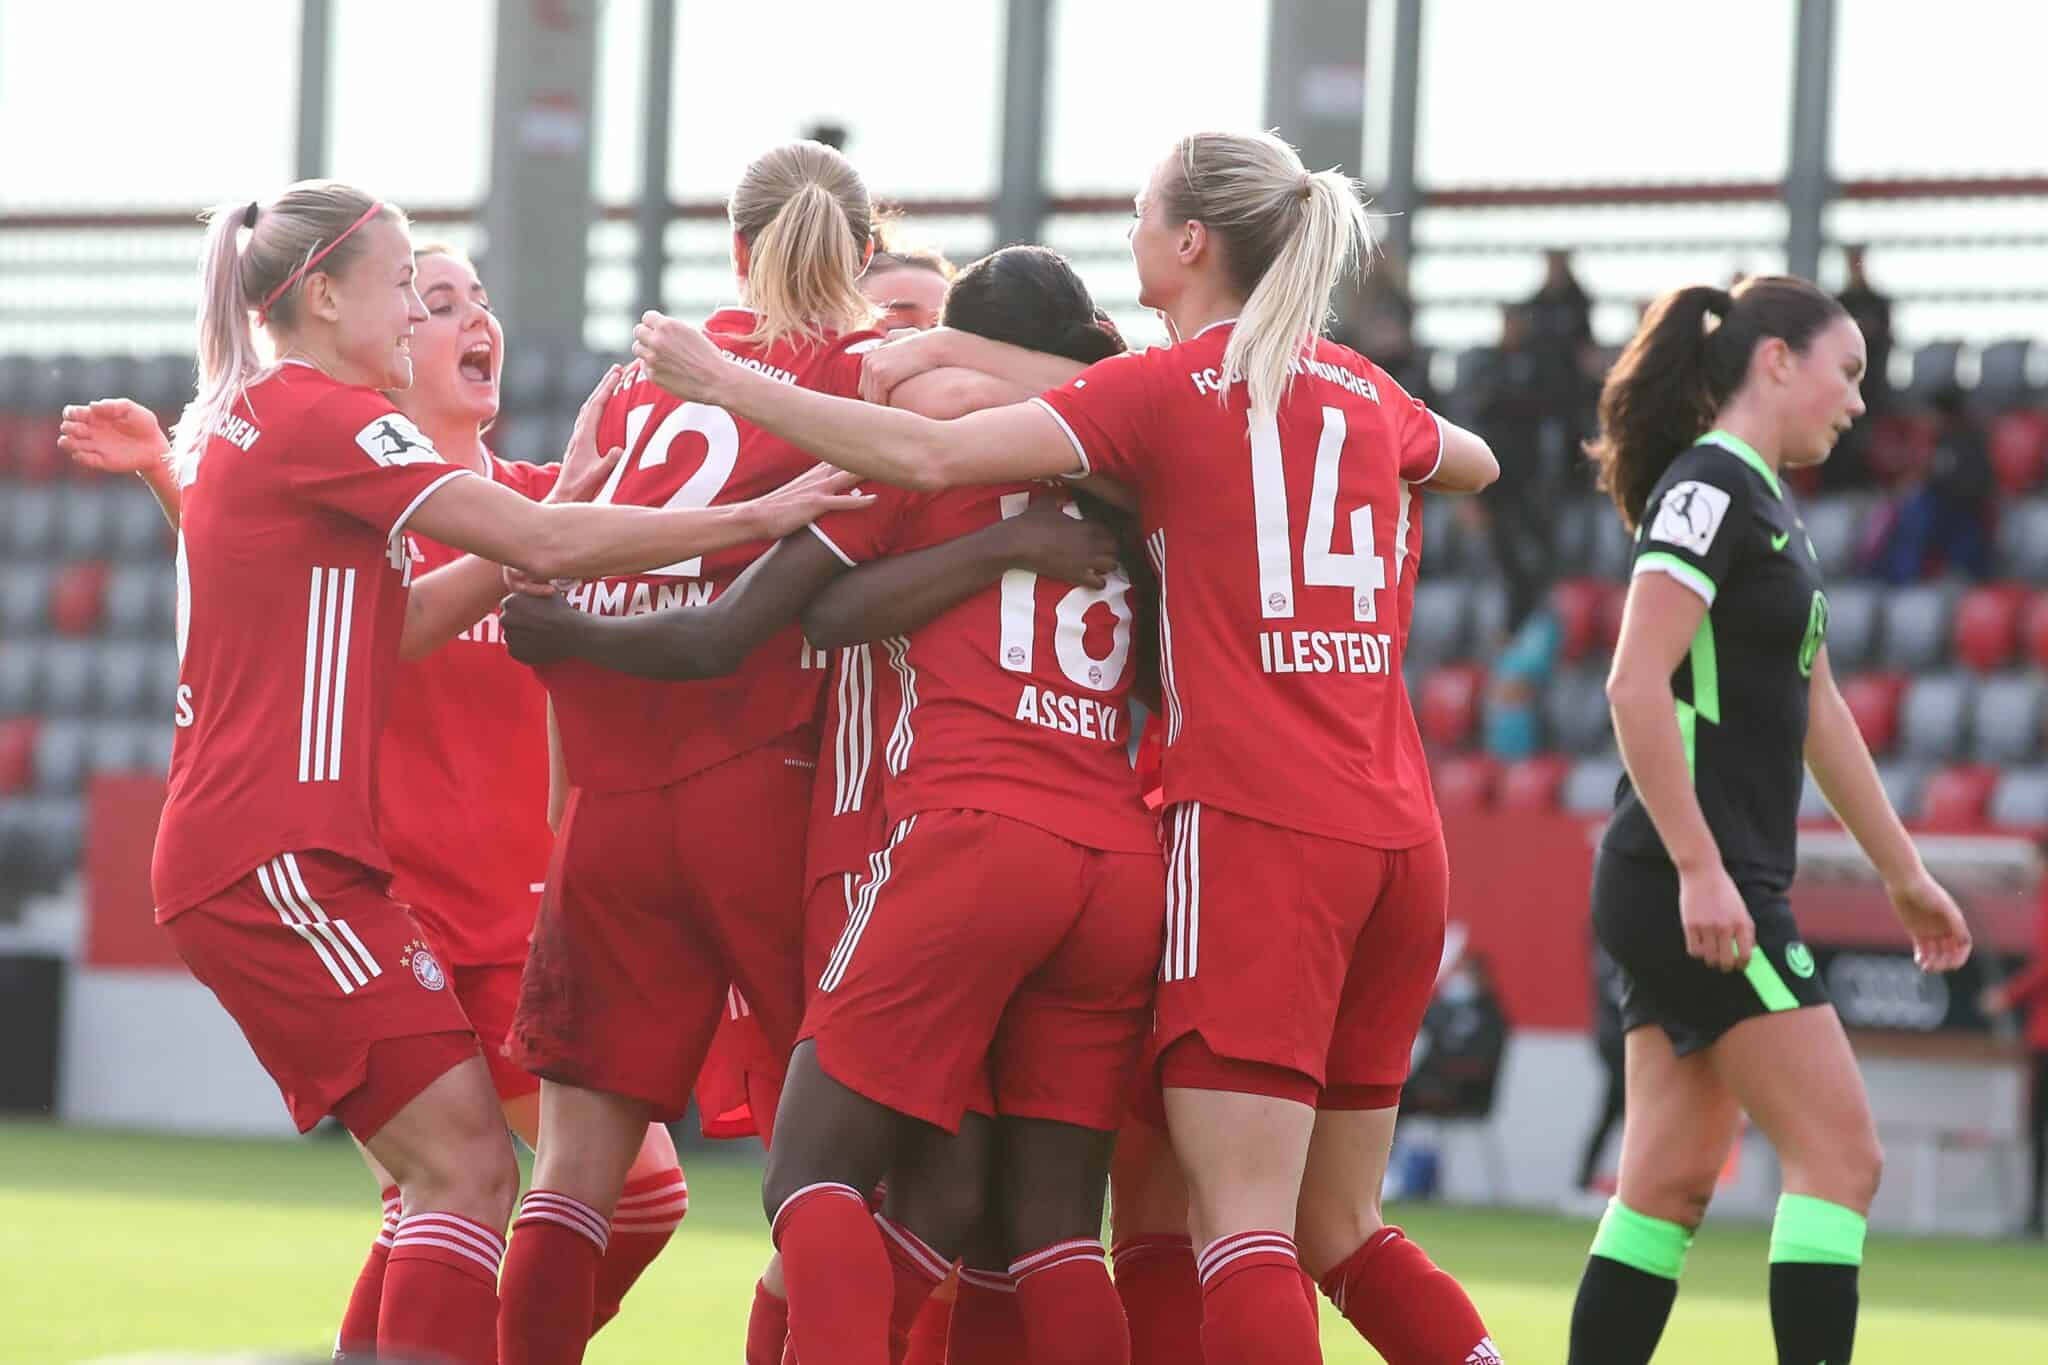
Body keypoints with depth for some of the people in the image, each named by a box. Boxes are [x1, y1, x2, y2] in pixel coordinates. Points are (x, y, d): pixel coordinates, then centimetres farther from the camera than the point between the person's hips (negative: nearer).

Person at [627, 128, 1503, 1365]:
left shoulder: (1165, 389, -3)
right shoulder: (1361, 391, 15)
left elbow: (930, 454, -13)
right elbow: (1477, 464, 38)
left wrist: (721, 382, -4)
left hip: (1256, 829, -6)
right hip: (1399, 840, 6)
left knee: (1243, 1227, -10)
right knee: (1339, 1228, 15)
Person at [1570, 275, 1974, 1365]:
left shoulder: (1765, 505, 19)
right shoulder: (1709, 488, -11)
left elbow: (1815, 711, 25)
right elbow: (1636, 683, -21)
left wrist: (1903, 873, 28)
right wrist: (1699, 869, -24)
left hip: (1707, 891, 10)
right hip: (1690, 884, -10)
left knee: (1671, 1184, 7)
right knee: (1838, 1153, -9)